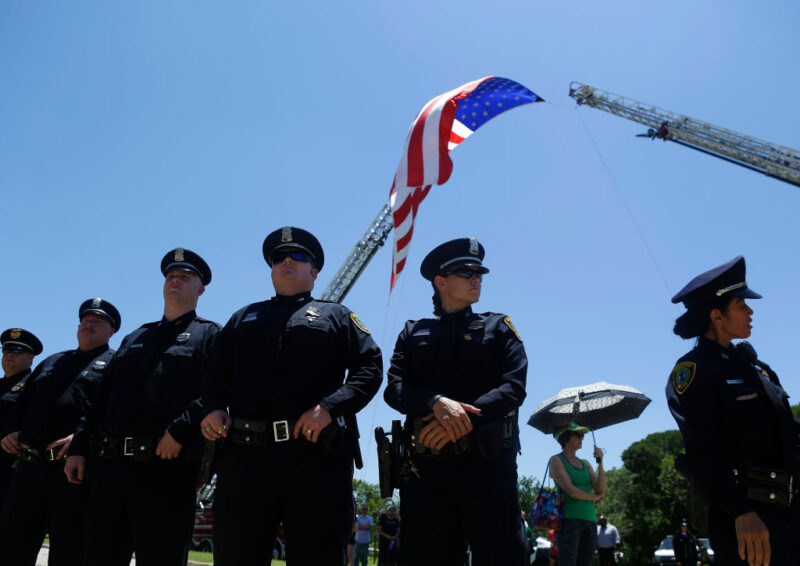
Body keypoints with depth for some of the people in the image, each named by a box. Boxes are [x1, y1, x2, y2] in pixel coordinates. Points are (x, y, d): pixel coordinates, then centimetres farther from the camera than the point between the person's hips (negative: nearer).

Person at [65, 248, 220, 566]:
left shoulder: (209, 335, 5)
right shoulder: (135, 339, 24)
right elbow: (101, 399, 21)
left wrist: (180, 431, -20)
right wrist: (79, 447, 12)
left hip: (167, 467, -6)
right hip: (109, 466, 6)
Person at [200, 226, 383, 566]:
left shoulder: (336, 316, 16)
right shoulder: (244, 318, 26)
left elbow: (369, 368, 3)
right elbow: (216, 373, 20)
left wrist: (330, 406, -13)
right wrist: (213, 407, -1)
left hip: (317, 456, -2)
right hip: (244, 456, 3)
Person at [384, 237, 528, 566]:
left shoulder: (498, 327, 15)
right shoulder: (413, 332, 17)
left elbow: (514, 387, 0)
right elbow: (394, 388, 3)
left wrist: (466, 418, -15)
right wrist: (437, 402, -17)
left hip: (488, 462, -1)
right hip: (427, 466, 1)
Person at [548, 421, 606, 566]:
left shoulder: (585, 464, 18)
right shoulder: (556, 460, -1)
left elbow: (601, 491, 6)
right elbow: (569, 490, -13)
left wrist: (600, 462, -2)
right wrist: (593, 497, 2)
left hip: (590, 520, 7)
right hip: (569, 519, -6)